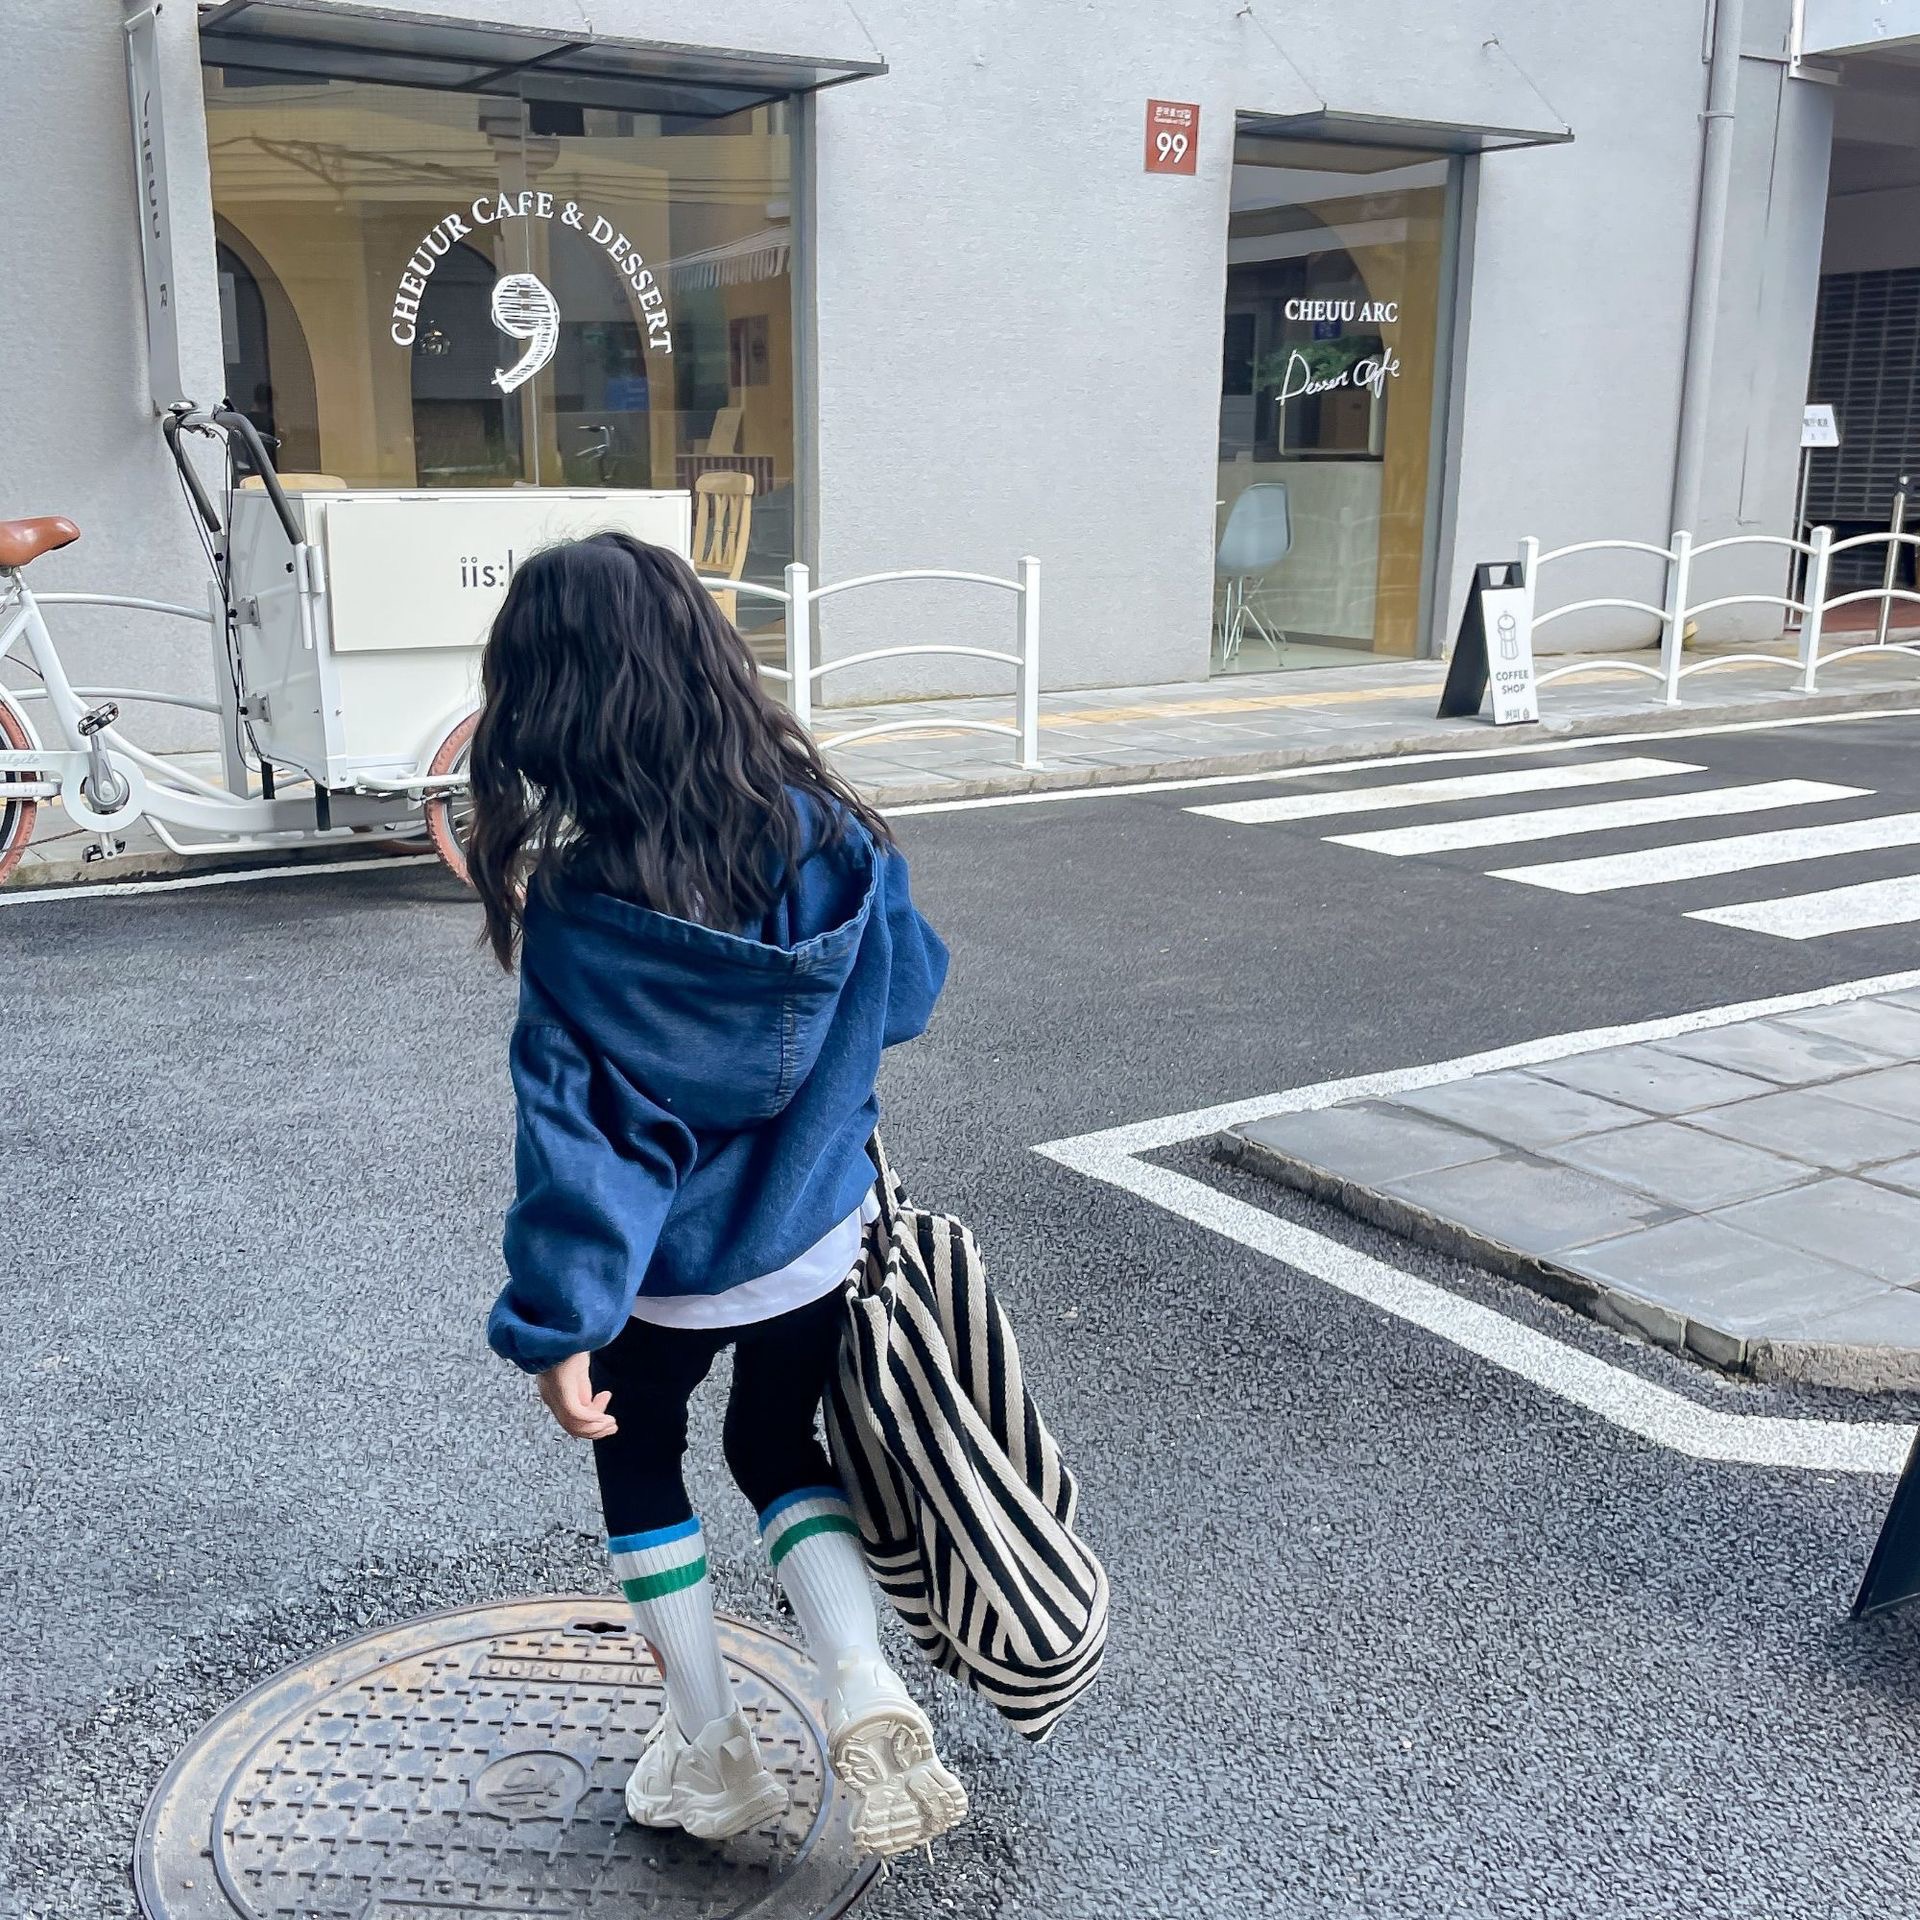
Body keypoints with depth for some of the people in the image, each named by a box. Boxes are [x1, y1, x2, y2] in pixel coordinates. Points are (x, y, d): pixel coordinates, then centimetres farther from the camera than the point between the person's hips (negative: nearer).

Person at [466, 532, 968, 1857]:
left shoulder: (577, 914, -24)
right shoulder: (831, 838, -13)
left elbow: (581, 1132, -23)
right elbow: (908, 997, 1)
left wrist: (558, 1325, -18)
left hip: (668, 1274, -3)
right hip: (822, 1243, 3)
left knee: (640, 1465, 25)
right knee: (781, 1449, 27)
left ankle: (713, 1754, 31)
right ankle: (869, 1697, 7)